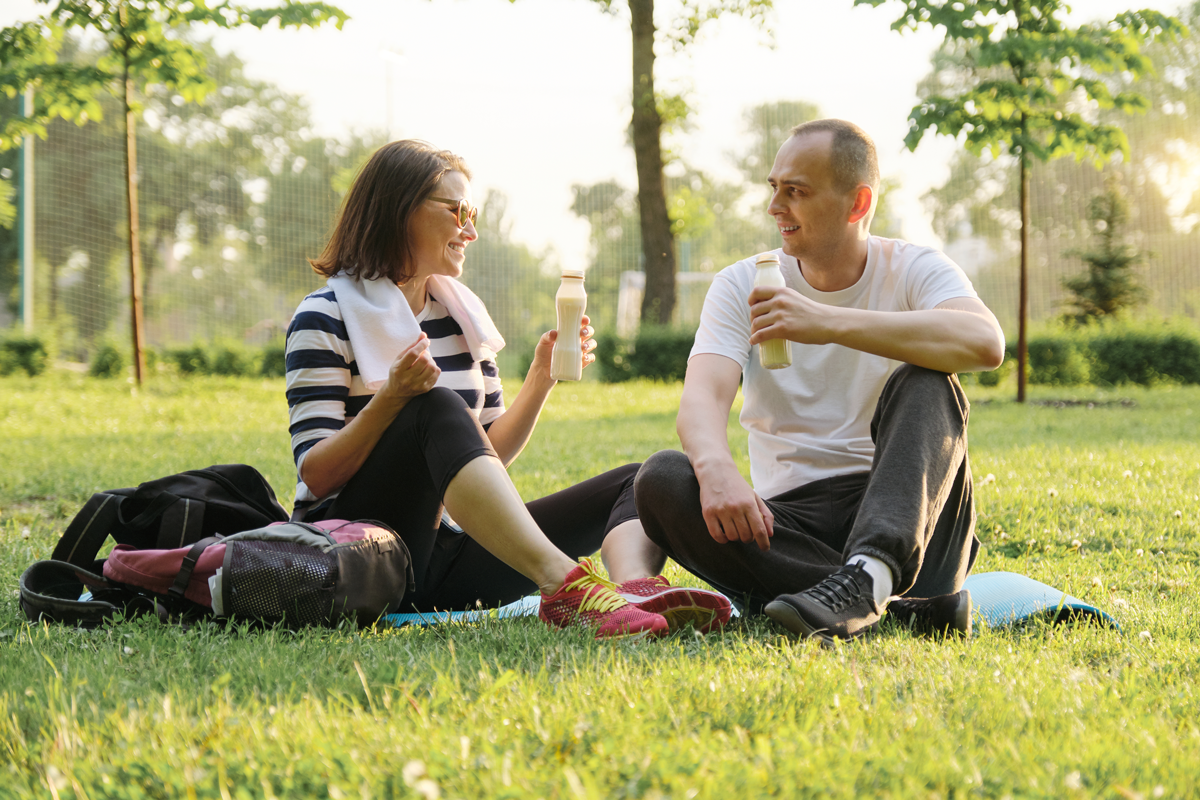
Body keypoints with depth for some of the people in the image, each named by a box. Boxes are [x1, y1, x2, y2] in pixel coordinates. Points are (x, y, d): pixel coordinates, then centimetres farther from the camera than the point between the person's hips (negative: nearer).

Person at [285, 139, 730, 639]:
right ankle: (563, 583, -50)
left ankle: (635, 586, -44)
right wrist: (391, 399, -25)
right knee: (437, 409, -32)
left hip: (447, 552, 7)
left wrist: (542, 376, 3)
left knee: (634, 481, -8)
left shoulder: (460, 313, 16)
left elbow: (490, 455, 16)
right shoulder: (325, 318, -2)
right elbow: (316, 476, -11)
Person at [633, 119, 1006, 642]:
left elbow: (985, 344, -23)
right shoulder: (741, 286, 7)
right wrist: (716, 468, -36)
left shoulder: (914, 271, 0)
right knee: (662, 480, -24)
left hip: (905, 519, -2)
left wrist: (828, 323, -30)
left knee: (924, 382, -24)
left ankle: (865, 576, -49)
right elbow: (702, 395, -11)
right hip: (791, 522, 2)